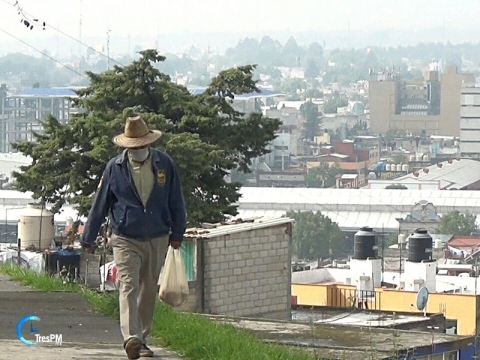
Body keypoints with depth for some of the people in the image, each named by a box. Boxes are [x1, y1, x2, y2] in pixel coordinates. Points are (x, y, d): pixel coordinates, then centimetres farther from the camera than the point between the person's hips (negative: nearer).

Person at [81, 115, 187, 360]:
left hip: (157, 240, 3)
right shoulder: (115, 168, -1)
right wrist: (88, 238, 9)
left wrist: (177, 234, 11)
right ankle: (131, 338, -32)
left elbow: (176, 202, 11)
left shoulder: (164, 165, 2)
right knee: (129, 286, -17)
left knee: (149, 291, 10)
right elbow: (99, 205, 5)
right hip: (125, 240, -3)